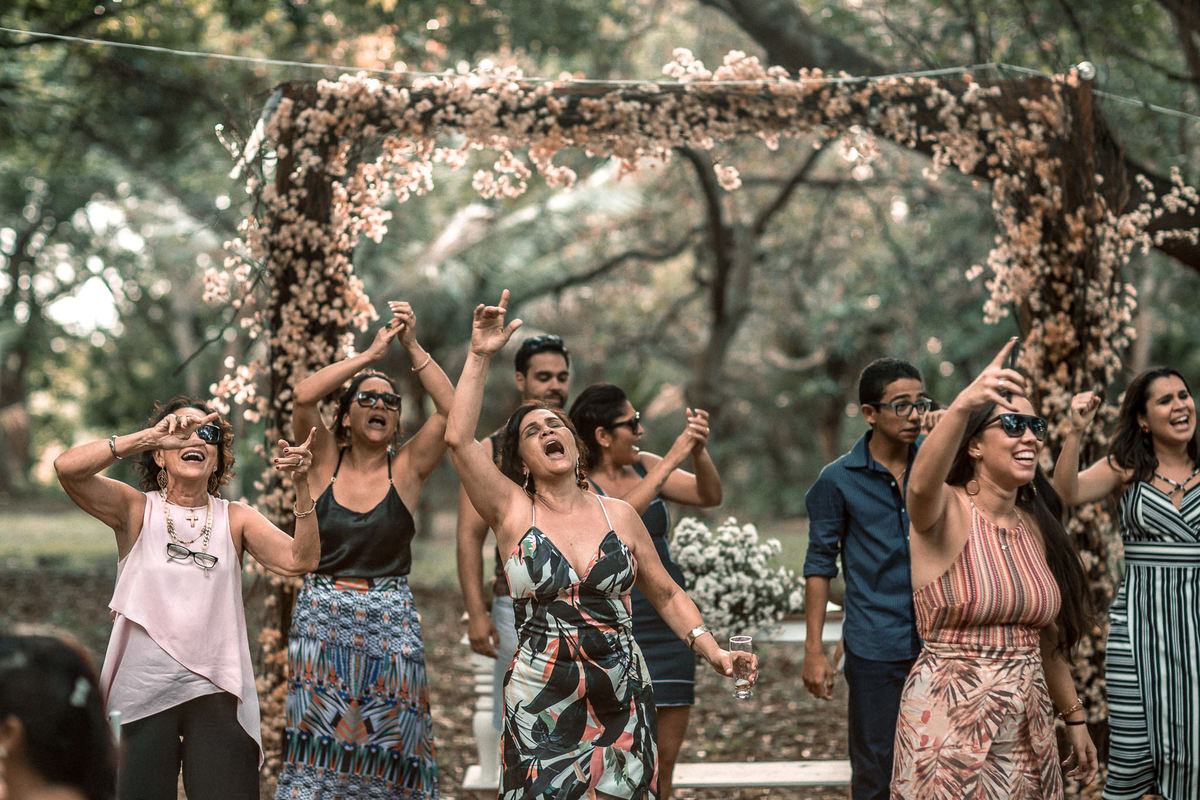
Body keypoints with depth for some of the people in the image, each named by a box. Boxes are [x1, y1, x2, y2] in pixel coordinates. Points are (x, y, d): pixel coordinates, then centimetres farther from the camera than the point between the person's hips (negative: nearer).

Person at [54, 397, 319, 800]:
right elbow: (67, 468, -13)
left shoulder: (235, 518, 7)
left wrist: (302, 488, -22)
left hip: (217, 691, 1)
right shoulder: (136, 509, 3)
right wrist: (149, 435, -23)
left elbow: (299, 560, -8)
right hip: (141, 689, -1)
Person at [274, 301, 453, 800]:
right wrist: (372, 354, -12)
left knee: (387, 747, 1)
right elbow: (303, 396, -12)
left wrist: (413, 348, -11)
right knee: (320, 748, 0)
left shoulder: (406, 470, 4)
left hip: (389, 624, 0)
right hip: (322, 621, 0)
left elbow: (451, 407, -9)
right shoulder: (325, 463, 4)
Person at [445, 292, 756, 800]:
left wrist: (714, 652, 3)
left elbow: (666, 595, 15)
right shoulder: (513, 511, 1)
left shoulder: (619, 514, 8)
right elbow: (459, 438, -12)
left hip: (622, 701, 2)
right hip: (541, 706, -2)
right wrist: (479, 356, -11)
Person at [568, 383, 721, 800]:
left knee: (663, 763, 9)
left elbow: (709, 496, -1)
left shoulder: (644, 466, 7)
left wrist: (699, 451, -20)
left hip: (669, 630, 6)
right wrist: (672, 458, -28)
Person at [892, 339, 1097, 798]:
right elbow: (922, 486, -37)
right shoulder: (948, 511, -10)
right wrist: (962, 406, -53)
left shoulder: (1034, 526, 9)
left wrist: (1074, 718, 19)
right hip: (949, 722, -6)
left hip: (1029, 723, 6)